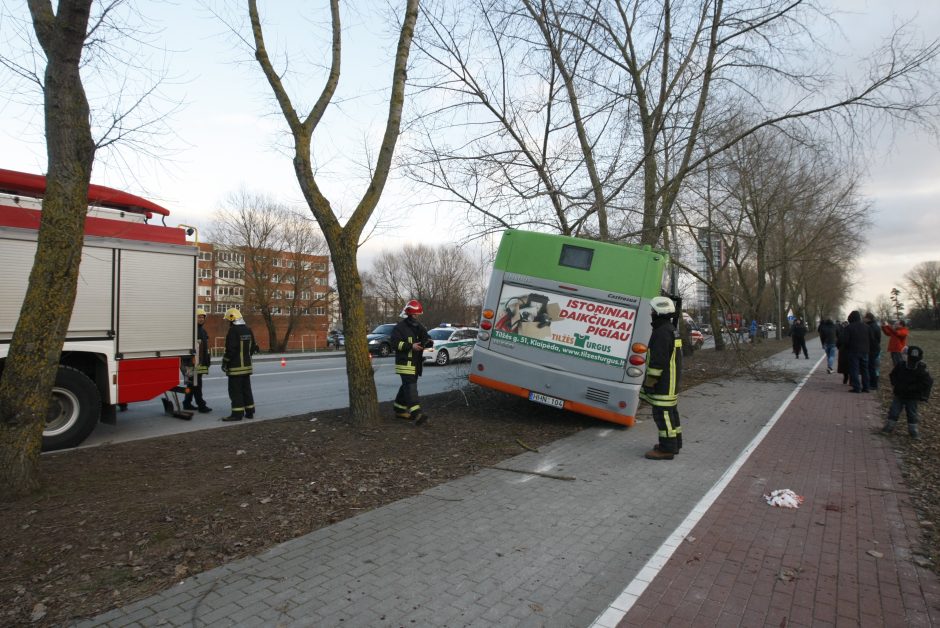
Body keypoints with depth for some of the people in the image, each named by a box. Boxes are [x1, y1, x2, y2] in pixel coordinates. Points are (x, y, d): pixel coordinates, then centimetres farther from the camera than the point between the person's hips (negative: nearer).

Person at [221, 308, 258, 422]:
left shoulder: (233, 331, -14)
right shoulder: (248, 330, 11)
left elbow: (230, 349, -19)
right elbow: (253, 347, 16)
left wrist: (224, 363, -10)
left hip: (236, 367, -8)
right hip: (247, 365, 8)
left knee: (235, 390, -3)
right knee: (246, 389, 14)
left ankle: (237, 413, -3)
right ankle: (249, 412, 17)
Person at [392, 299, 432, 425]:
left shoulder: (419, 327, 16)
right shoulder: (400, 327, -9)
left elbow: (425, 339, 21)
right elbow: (395, 343, -15)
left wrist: (429, 342, -4)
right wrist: (411, 346, -24)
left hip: (416, 362, 8)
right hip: (405, 362, -8)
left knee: (407, 386, 16)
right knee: (410, 386, -17)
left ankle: (399, 409, 29)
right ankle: (416, 413, -25)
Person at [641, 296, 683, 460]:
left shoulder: (662, 332, -20)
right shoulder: (671, 330, 15)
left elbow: (658, 361, -24)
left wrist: (649, 382, -19)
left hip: (663, 383, -11)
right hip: (671, 381, 11)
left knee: (662, 413, -6)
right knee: (670, 411, 17)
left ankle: (667, 449, -1)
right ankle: (674, 444, 27)